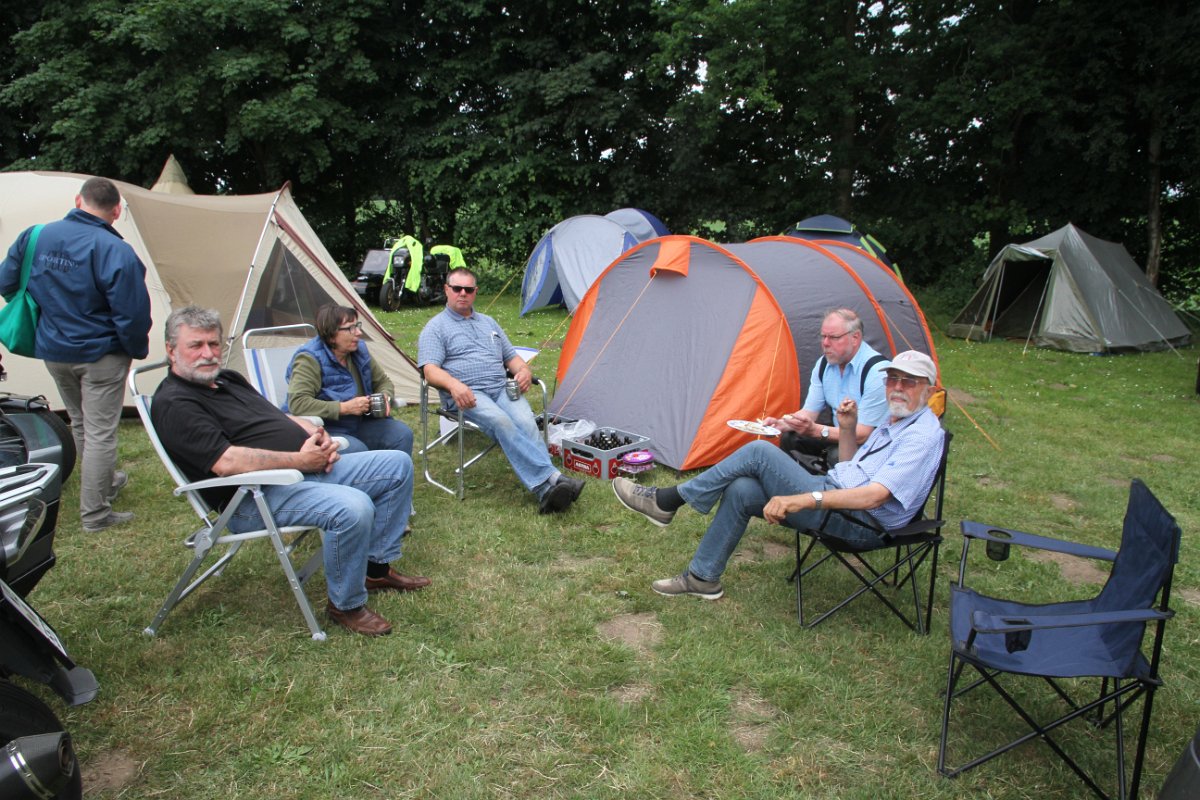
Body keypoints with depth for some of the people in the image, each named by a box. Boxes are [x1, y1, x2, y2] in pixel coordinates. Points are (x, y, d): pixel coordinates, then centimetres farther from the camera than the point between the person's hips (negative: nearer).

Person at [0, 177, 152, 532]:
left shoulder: (35, 236, -2)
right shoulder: (115, 252, -21)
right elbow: (132, 314, -21)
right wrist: (138, 351, -4)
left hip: (53, 352, 6)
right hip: (100, 355, -6)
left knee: (80, 424, 23)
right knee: (100, 432, 2)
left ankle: (106, 483, 43)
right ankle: (95, 513, 9)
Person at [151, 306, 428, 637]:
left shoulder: (228, 379, 18)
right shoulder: (174, 404, -11)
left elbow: (280, 417, 23)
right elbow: (226, 462, -24)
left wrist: (317, 435, 1)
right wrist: (299, 460, -19)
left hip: (309, 467, 10)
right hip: (256, 498, -10)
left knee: (398, 465, 5)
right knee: (352, 508, -35)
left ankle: (377, 568, 14)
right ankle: (345, 605, -10)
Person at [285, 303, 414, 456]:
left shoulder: (359, 351, 3)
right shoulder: (309, 360, -18)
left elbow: (383, 381, 18)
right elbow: (297, 403, -29)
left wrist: (385, 398, -7)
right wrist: (344, 408, -28)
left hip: (359, 425, 7)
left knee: (402, 434, -12)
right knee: (356, 449, -34)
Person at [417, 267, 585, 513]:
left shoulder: (488, 322, 27)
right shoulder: (436, 328, 10)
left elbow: (511, 356, 27)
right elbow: (430, 370, -4)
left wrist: (523, 370, 2)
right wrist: (454, 384, -26)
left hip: (502, 388, 4)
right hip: (466, 395, -4)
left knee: (526, 422, -28)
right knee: (501, 422, -34)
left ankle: (545, 491, -41)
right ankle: (551, 478, -42)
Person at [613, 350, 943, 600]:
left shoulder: (923, 434, -14)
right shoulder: (894, 420, 18)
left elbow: (875, 495, -27)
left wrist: (804, 500, -33)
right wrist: (848, 428, 7)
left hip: (860, 522, -9)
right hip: (837, 498, 9)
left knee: (760, 452, -19)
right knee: (741, 491, -7)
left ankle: (666, 502, -11)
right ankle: (702, 577, 4)